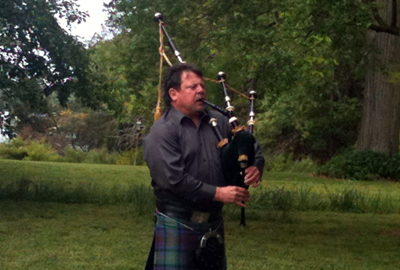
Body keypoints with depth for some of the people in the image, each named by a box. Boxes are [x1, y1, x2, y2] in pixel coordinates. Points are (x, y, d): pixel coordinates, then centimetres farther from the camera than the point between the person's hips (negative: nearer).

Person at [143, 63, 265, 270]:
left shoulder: (218, 122, 9)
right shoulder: (161, 132, -10)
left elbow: (252, 149, 18)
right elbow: (173, 179, -21)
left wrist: (256, 168, -6)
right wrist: (218, 193, -20)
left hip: (213, 225, 6)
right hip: (177, 226, -6)